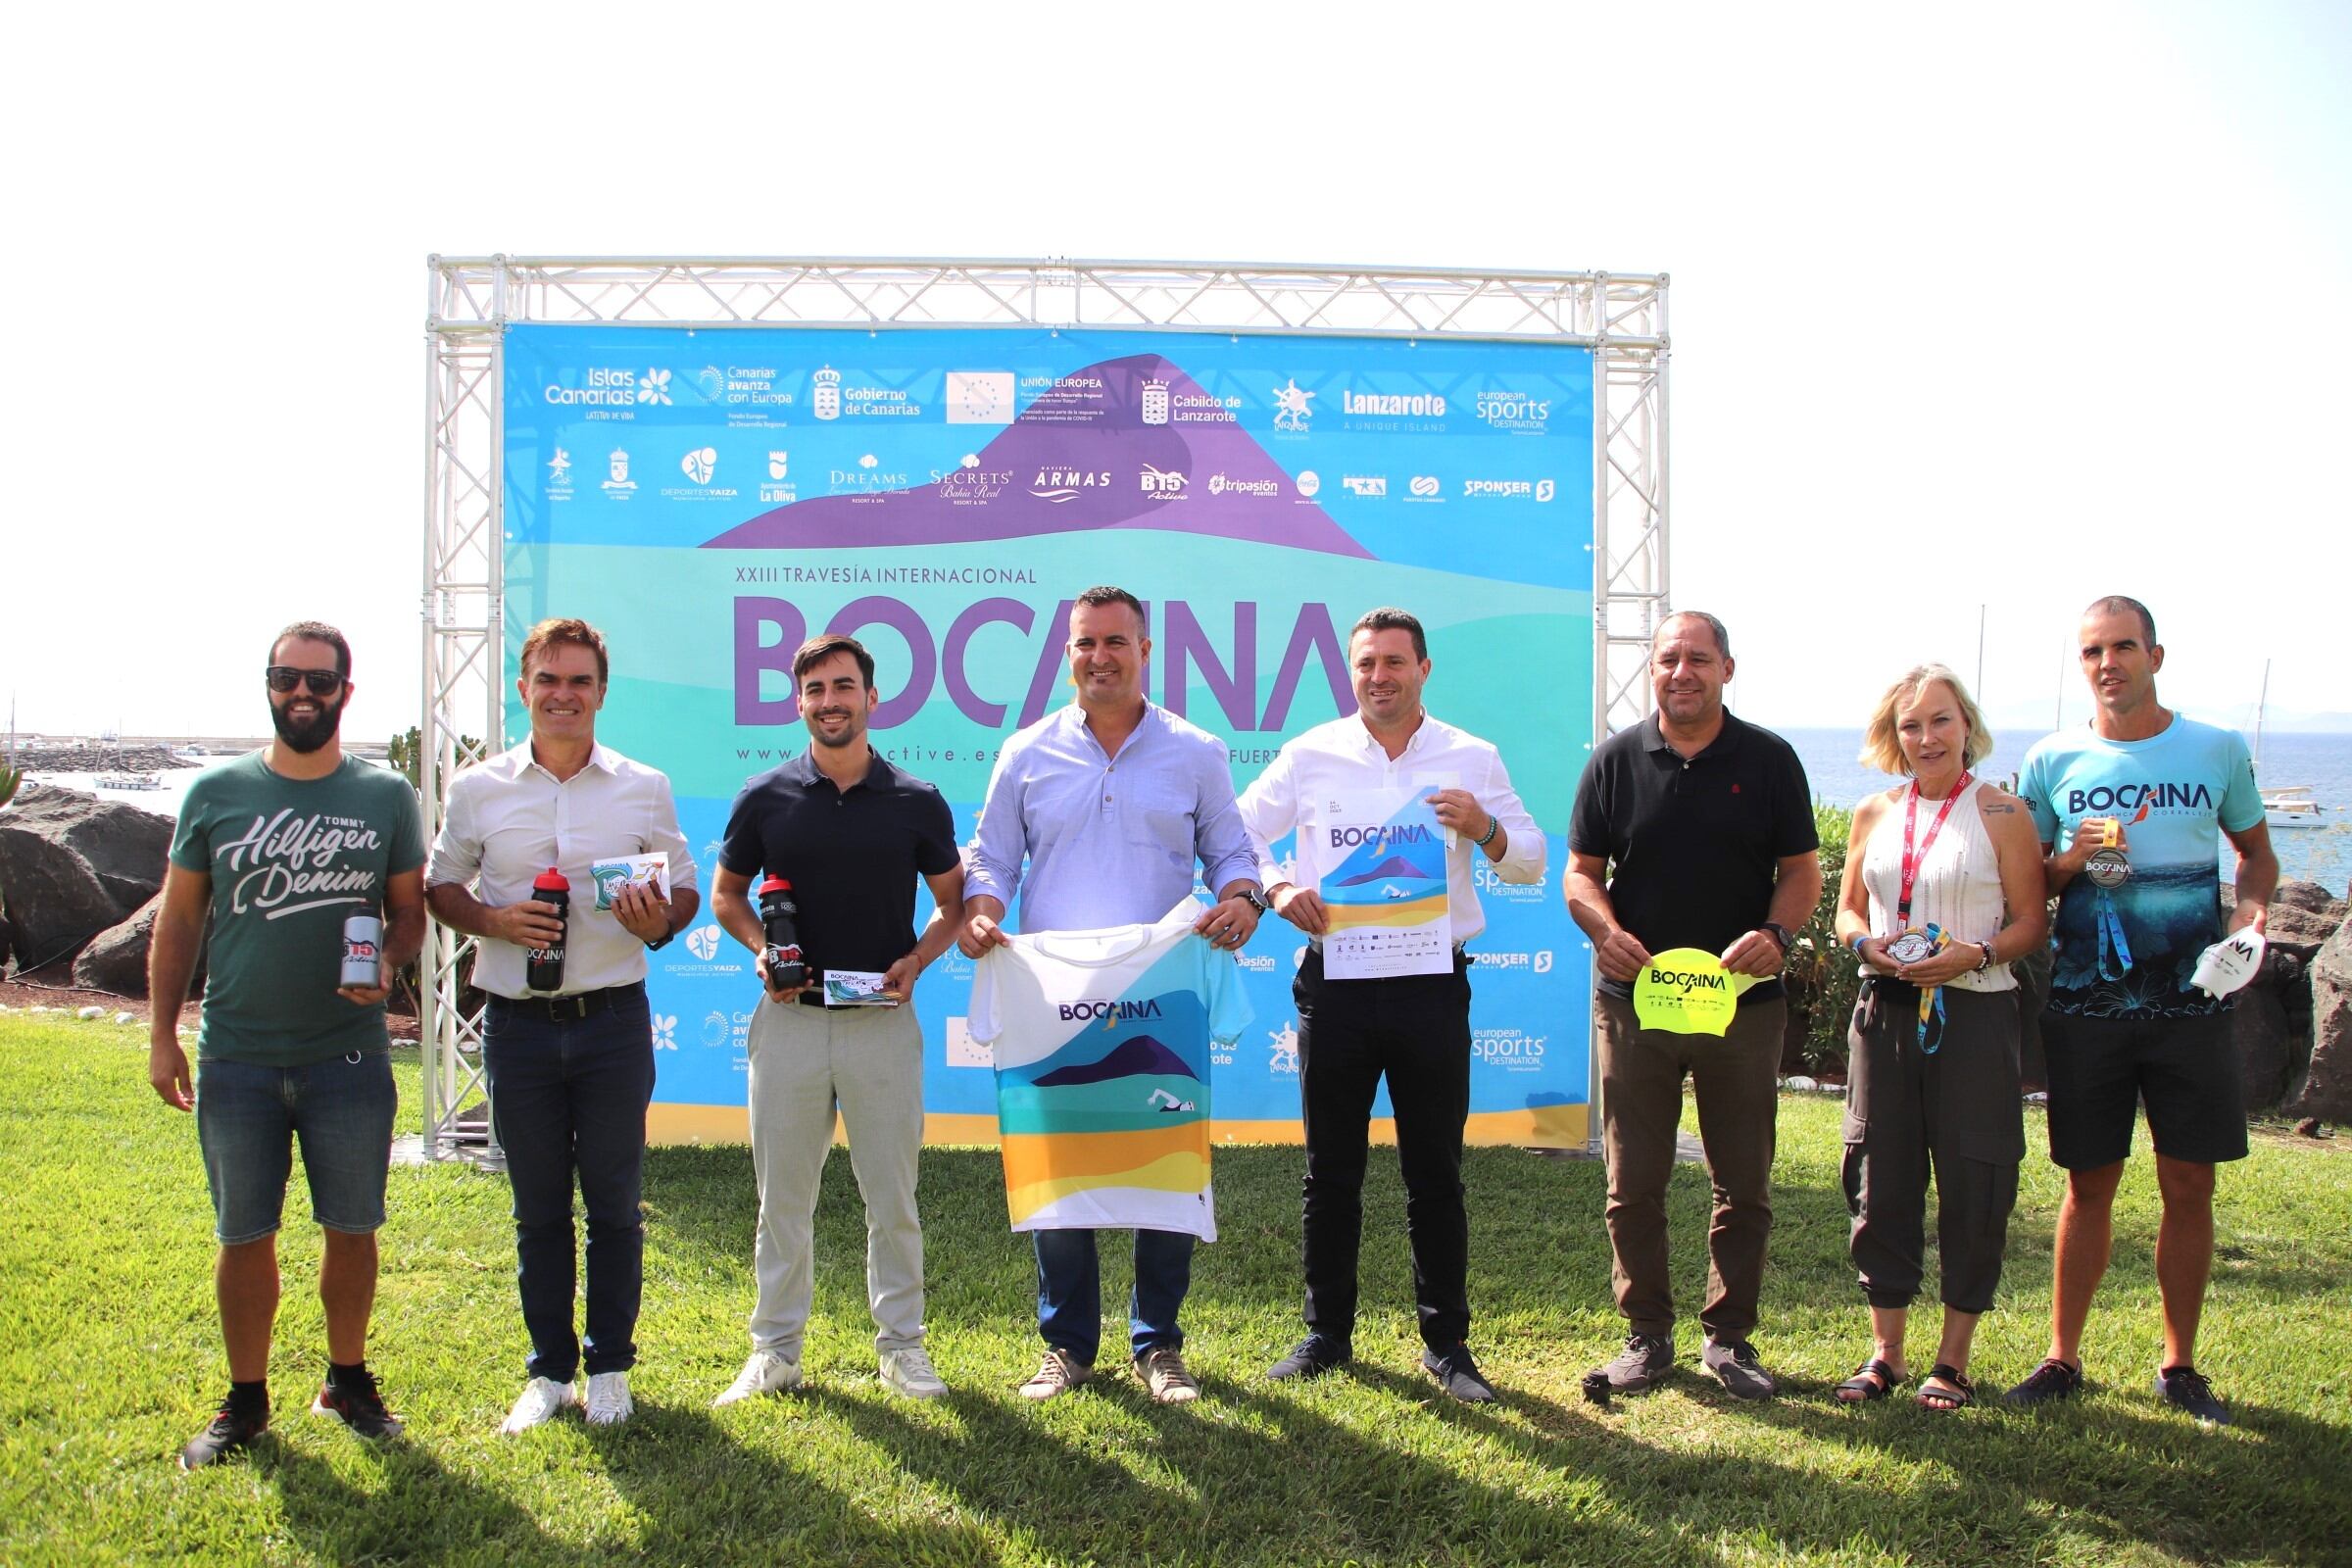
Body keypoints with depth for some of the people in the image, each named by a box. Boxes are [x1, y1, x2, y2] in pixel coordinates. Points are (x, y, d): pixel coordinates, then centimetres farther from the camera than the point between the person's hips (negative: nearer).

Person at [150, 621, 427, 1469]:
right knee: (245, 1234, 7)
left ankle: (348, 1378, 26)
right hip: (235, 1056, 0)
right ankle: (245, 1400, 22)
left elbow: (408, 908, 8)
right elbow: (177, 921, 7)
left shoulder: (387, 796, 2)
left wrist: (387, 965, -13)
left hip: (349, 1053, 0)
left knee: (351, 1227, 8)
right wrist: (162, 1035, 3)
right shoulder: (216, 793, 3)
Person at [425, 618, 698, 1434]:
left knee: (614, 1203, 6)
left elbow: (685, 887, 9)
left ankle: (609, 1367, 21)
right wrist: (492, 920, -10)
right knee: (538, 1208, 10)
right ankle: (549, 1370, 23)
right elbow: (440, 885, 11)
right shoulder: (478, 788, 3)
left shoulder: (644, 787, 3)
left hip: (613, 1021, -1)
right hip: (518, 1023, 1)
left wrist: (660, 921, -14)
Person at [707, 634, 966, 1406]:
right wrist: (761, 950, -5)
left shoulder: (917, 802, 1)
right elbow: (725, 894, 14)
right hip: (789, 1018, 1)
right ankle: (774, 1349, 21)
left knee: (892, 1196, 6)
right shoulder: (766, 798, 2)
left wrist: (917, 959, -7)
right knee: (782, 1196, 9)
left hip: (884, 1022, -1)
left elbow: (955, 901, 11)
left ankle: (901, 1345, 19)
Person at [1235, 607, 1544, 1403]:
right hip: (1335, 983, 1)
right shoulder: (1310, 754, 7)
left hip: (1431, 985, 0)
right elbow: (1237, 832, 8)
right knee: (1330, 1170, 9)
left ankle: (1447, 1344, 16)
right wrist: (1276, 889, -11)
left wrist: (1484, 829, -13)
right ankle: (1326, 1334, 22)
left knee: (1435, 1173, 5)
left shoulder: (1472, 760, 7)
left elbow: (1533, 862, 8)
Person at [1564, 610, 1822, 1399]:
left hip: (1744, 1003, 0)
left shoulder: (1769, 760, 3)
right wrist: (1606, 931, -15)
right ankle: (1647, 1332, 18)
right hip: (1634, 999, 0)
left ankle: (1730, 1335, 21)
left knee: (1744, 1181, 7)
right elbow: (1581, 872, 5)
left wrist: (1776, 934, -17)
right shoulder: (1616, 760, 4)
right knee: (1633, 1183, 5)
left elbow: (1801, 869, 3)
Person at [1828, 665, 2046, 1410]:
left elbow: (2032, 920, -3)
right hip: (1886, 1012, 4)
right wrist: (1867, 944, -6)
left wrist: (1976, 954, -20)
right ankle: (1885, 1351, 18)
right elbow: (1848, 908, 15)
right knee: (1880, 1179, 6)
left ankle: (1954, 1357, 15)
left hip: (1973, 1014, -3)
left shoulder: (2001, 812, -2)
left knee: (1971, 1182, 1)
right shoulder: (1875, 813, 10)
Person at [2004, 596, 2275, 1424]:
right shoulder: (2053, 761, 3)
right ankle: (2062, 1357, 19)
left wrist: (2251, 911, -5)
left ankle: (2180, 1364, 21)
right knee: (2089, 1185, 7)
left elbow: (2256, 852, 15)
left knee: (2189, 1186, 5)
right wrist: (2071, 860, -12)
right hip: (2085, 1006, 0)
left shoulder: (2219, 751, 3)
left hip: (2191, 1003, 0)